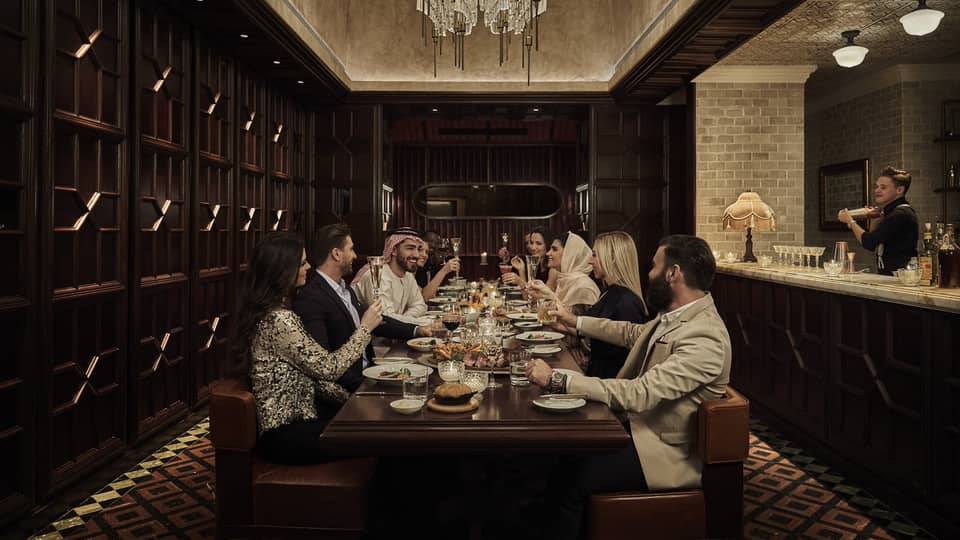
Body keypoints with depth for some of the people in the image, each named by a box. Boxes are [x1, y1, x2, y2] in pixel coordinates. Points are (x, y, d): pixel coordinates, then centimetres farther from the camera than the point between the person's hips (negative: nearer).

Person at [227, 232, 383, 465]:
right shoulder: (279, 319, -23)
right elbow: (329, 367, -19)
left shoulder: (267, 310, 9)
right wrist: (365, 328, -8)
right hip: (284, 435, -9)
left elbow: (311, 370, 10)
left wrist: (349, 398, 3)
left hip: (291, 418, 9)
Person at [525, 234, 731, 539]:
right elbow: (633, 333, 22)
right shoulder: (676, 316, 1)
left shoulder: (704, 339, -28)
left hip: (667, 453, -9)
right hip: (640, 425, 9)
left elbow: (639, 394, -34)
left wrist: (557, 381, -33)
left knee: (569, 482, -19)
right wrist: (576, 322, 28)